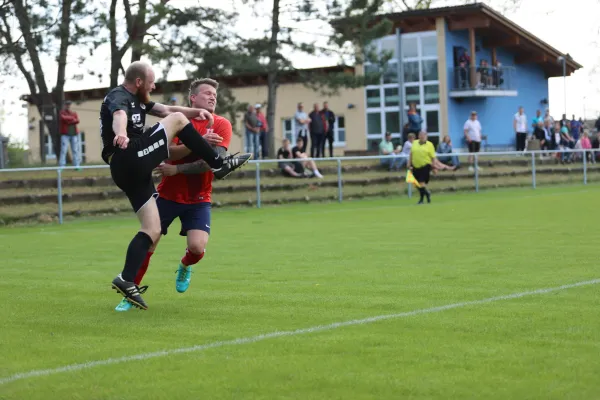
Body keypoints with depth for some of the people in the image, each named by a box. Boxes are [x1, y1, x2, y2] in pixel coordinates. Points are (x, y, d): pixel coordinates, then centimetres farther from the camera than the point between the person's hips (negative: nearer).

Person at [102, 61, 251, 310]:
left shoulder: (137, 99, 25)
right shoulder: (119, 97, -7)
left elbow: (166, 110, 25)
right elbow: (119, 115, -30)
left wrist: (195, 112, 8)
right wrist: (120, 134, -53)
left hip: (131, 170, 10)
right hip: (131, 158, -10)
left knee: (152, 230, 5)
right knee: (177, 120, -5)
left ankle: (126, 280, -2)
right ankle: (219, 164, 0)